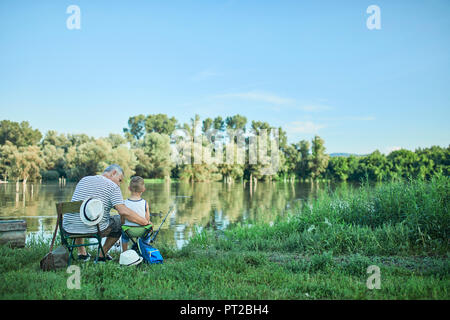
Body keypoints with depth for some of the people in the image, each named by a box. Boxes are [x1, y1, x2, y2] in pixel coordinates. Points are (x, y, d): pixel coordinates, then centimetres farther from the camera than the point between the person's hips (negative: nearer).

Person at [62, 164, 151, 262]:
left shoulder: (83, 180, 14)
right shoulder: (112, 186, -6)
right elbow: (123, 212, -18)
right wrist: (145, 222, -10)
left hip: (69, 229, 6)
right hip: (94, 230, -5)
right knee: (120, 220, 20)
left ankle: (82, 253, 34)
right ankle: (101, 256, 22)